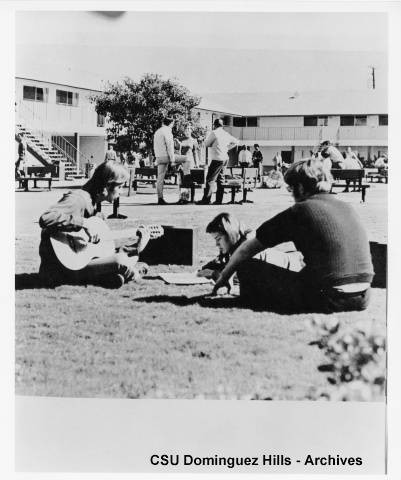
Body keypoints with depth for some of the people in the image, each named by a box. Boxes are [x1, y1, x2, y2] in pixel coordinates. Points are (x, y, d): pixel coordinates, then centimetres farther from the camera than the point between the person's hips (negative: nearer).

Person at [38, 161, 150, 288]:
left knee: (131, 256, 14)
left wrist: (136, 248, 12)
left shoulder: (92, 203, 14)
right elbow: (46, 219, -34)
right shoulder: (78, 198, -16)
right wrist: (84, 223, -33)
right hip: (60, 271, -10)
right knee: (120, 261, -22)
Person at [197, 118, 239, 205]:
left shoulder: (214, 133, -9)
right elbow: (235, 142, 24)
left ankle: (206, 200, -9)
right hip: (225, 159, 8)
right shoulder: (226, 134, 12)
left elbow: (206, 144, -1)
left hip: (217, 159, -8)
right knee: (220, 180, 12)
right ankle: (219, 200, 13)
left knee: (210, 179, -6)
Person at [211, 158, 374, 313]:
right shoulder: (347, 207, 14)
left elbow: (247, 250, 9)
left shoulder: (299, 211, -2)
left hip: (326, 300, -7)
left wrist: (224, 276, 25)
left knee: (247, 267, 4)